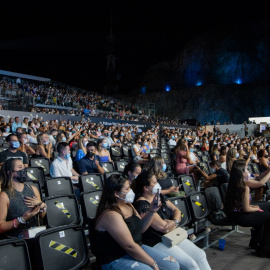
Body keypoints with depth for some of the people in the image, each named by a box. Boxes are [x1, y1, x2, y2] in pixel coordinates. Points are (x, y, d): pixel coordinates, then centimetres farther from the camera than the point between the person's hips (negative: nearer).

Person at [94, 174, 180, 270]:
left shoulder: (127, 205, 7)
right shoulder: (111, 215, -23)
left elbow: (141, 228, 14)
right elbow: (130, 246, -24)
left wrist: (151, 211, -1)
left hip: (136, 248, 9)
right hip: (116, 260, -8)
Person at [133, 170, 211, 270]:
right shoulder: (142, 204, -20)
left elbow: (176, 210, 11)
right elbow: (163, 227, -23)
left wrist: (175, 222, -12)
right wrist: (175, 222, -3)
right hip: (156, 242, -9)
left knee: (200, 254, 2)